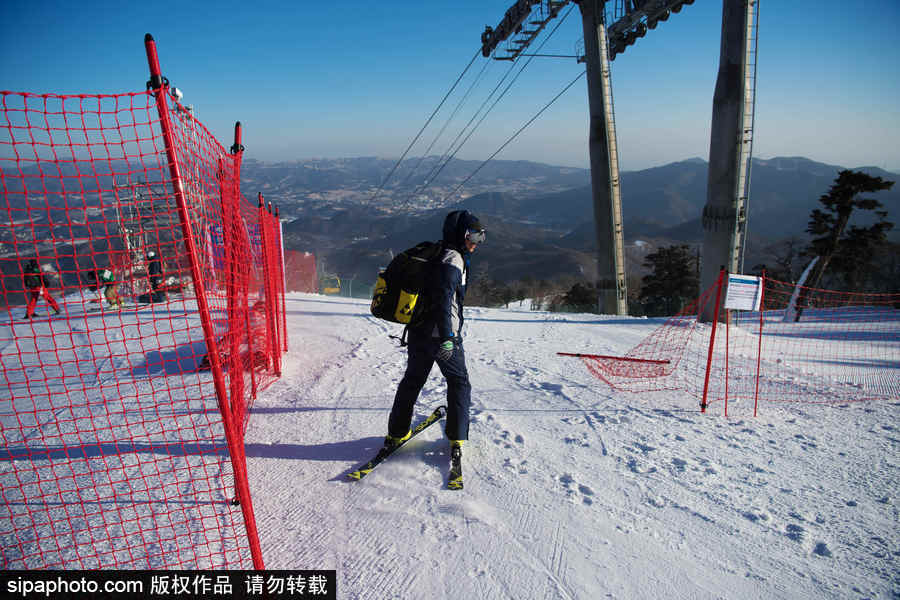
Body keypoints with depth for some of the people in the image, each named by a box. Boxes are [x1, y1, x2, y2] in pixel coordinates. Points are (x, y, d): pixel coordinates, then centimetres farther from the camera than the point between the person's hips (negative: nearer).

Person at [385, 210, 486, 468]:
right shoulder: (453, 260, -16)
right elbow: (443, 300, -27)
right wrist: (447, 338, -31)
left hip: (418, 333, 8)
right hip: (440, 337, -8)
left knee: (412, 381, 19)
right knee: (459, 384, 9)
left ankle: (397, 433, 27)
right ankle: (456, 439, 10)